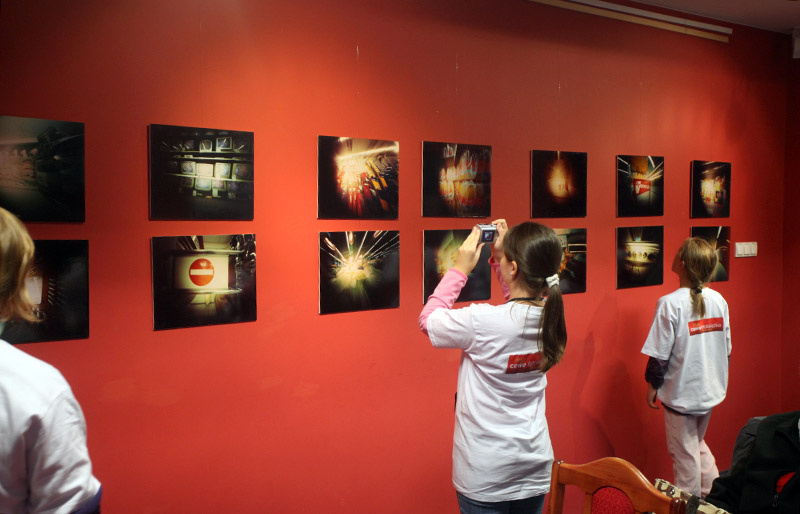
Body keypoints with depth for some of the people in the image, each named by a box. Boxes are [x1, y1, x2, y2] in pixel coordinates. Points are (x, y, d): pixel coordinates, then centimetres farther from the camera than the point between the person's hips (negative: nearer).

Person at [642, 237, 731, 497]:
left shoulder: (670, 303, -20)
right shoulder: (719, 300, -2)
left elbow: (659, 354, -17)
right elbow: (727, 348, 8)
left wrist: (653, 385, -3)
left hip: (681, 393, -6)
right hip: (711, 390, 6)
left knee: (685, 454, 9)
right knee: (698, 443, 25)